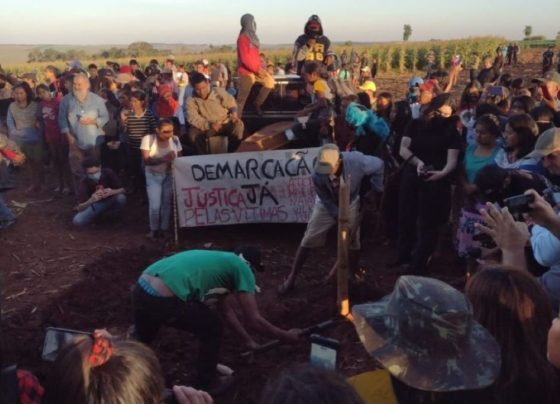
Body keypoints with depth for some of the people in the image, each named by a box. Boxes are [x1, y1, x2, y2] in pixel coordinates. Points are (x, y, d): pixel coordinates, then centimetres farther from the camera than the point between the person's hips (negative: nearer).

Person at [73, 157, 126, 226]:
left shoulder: (108, 173, -24)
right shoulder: (84, 182, -23)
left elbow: (122, 190, -16)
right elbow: (80, 208, -25)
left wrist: (112, 192, -39)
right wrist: (91, 201, -46)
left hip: (110, 201, 0)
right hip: (97, 204, 0)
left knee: (121, 198, -34)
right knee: (77, 221, -23)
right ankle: (100, 214, 6)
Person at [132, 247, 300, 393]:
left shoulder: (221, 262, 30)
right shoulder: (242, 268, 5)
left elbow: (226, 310, 39)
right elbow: (255, 321, 5)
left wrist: (248, 340, 46)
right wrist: (286, 336, 21)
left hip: (140, 289, 9)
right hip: (163, 299, -9)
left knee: (142, 338, 36)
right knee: (212, 327, 15)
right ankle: (205, 384, 30)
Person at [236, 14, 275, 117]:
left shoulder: (252, 36, 12)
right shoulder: (242, 38, -16)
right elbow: (245, 59, -21)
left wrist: (260, 68, 8)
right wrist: (257, 69, -19)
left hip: (255, 70, 9)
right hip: (246, 72, -9)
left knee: (270, 82, 3)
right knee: (242, 97, -6)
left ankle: (257, 104, 15)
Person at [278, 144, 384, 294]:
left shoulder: (356, 161, -37)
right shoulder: (318, 174, -33)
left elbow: (379, 165, -17)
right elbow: (325, 199, -17)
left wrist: (376, 188, -10)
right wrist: (339, 216, -17)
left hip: (351, 203, 0)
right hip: (327, 204, 0)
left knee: (352, 241, 5)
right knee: (309, 239, 0)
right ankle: (292, 276, 12)